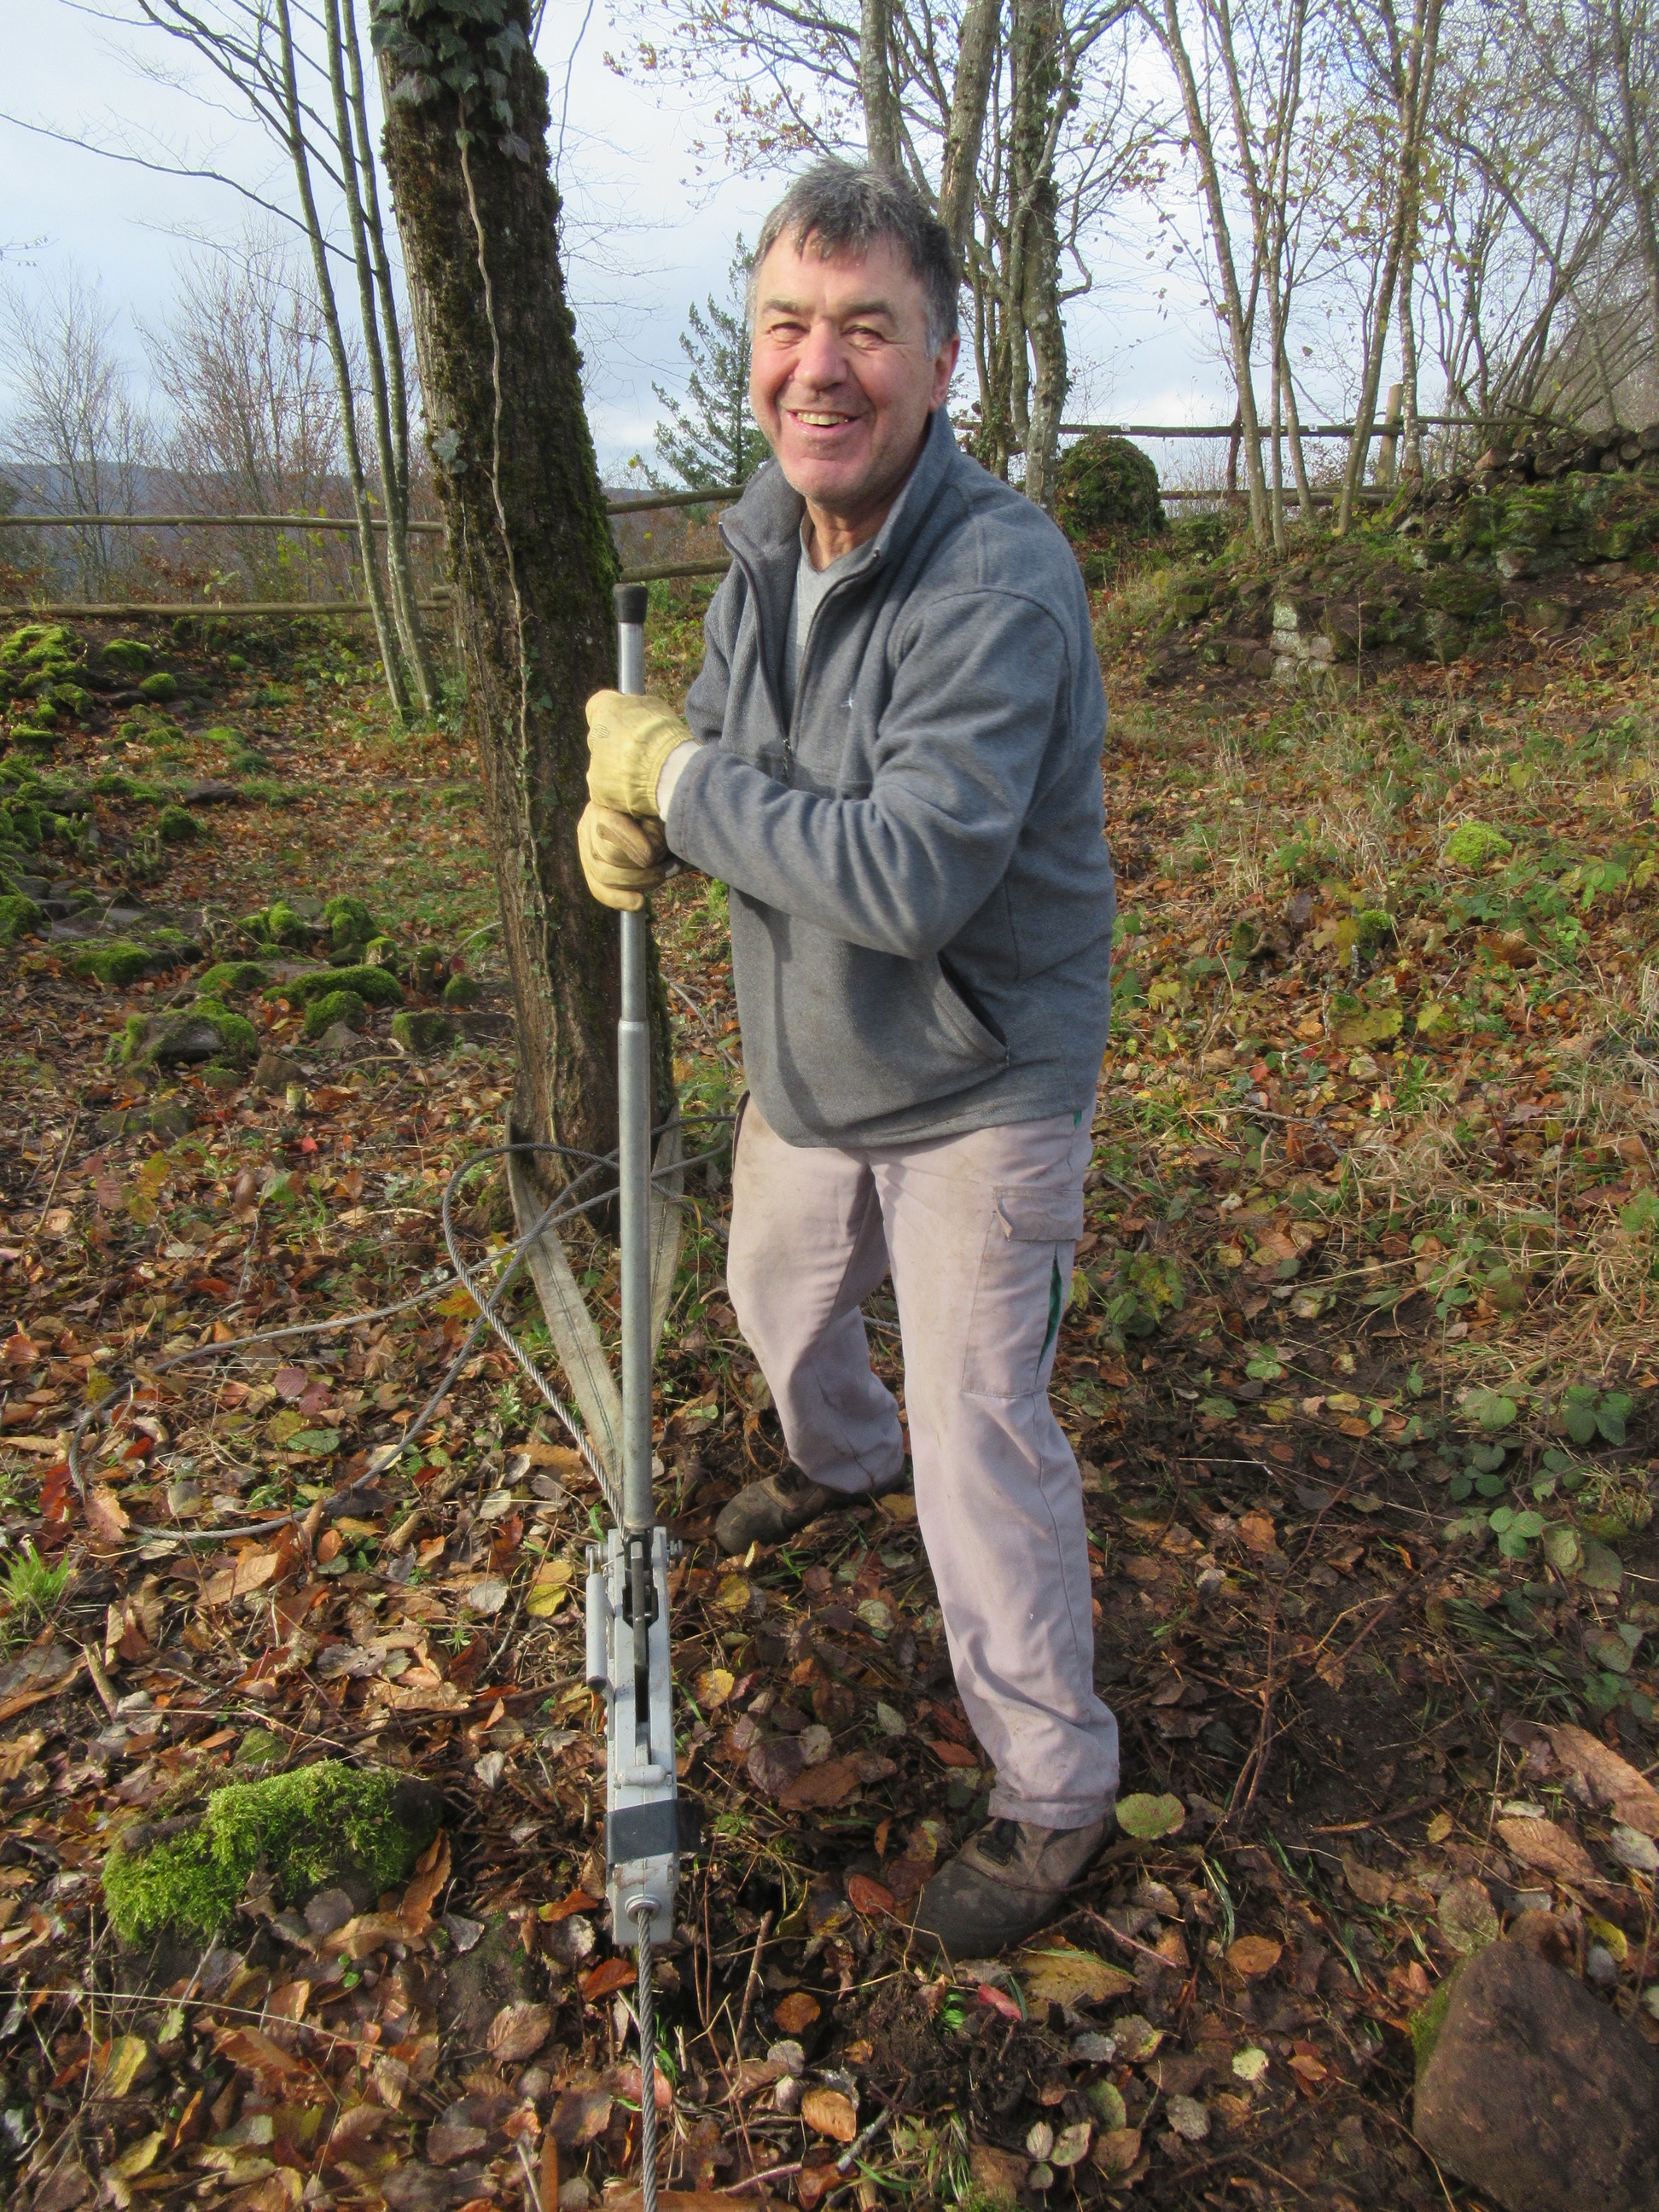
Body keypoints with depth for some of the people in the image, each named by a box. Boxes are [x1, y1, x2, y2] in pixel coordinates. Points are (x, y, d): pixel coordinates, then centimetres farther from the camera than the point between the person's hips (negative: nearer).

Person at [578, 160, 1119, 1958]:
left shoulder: (1004, 578, -28)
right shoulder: (764, 549, -1)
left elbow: (911, 877, -37)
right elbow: (723, 751, 11)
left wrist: (682, 775, -26)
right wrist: (633, 799, -12)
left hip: (978, 1092, -8)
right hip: (805, 1065, 8)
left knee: (981, 1436, -2)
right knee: (777, 1302, 29)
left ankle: (1057, 1788, 21)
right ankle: (842, 1461, 64)